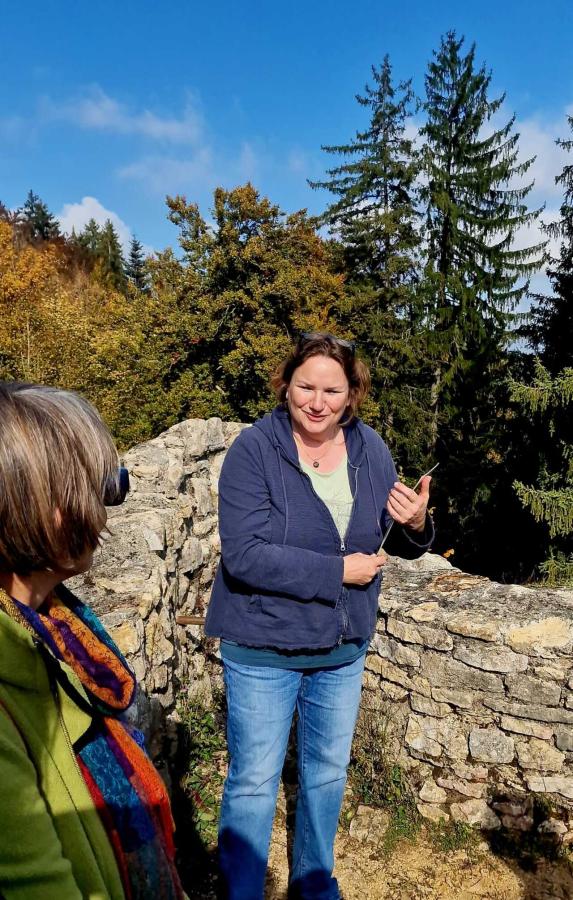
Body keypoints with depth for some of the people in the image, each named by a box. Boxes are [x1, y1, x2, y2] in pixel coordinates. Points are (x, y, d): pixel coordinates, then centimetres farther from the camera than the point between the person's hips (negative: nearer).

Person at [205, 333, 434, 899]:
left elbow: (397, 542, 5)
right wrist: (338, 571, -24)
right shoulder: (254, 450, -19)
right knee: (254, 782, 10)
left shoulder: (369, 448, -4)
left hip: (343, 647, 5)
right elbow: (244, 554, -27)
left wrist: (415, 525, -18)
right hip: (263, 648, -5)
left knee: (327, 774, 23)